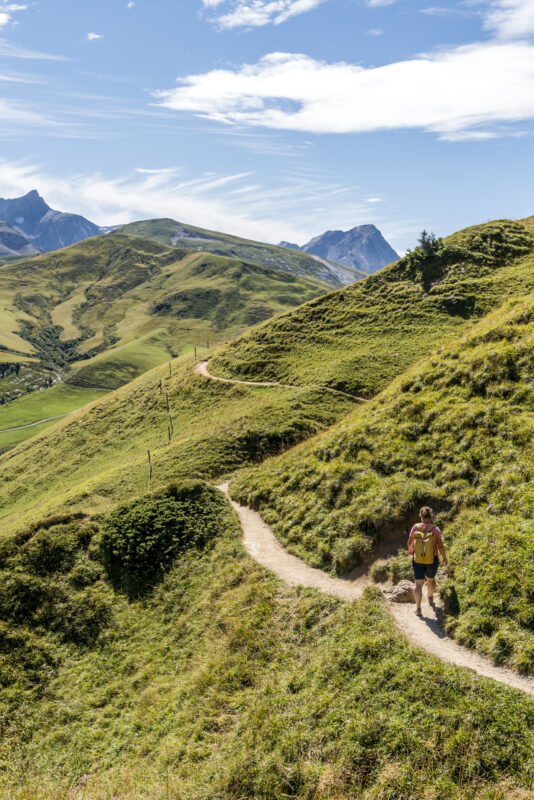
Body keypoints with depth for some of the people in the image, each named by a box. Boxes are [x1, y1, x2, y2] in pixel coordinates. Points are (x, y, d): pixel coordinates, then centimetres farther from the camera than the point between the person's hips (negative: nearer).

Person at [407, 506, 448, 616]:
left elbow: (410, 542, 4)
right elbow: (440, 547, -12)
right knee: (430, 579, 27)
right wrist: (445, 558, 5)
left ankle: (418, 607, -9)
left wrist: (410, 550, 26)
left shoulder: (416, 527, -8)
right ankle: (431, 598, 48)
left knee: (418, 584, 3)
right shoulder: (435, 529, -12)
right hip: (432, 560, 0)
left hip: (417, 560, 0)